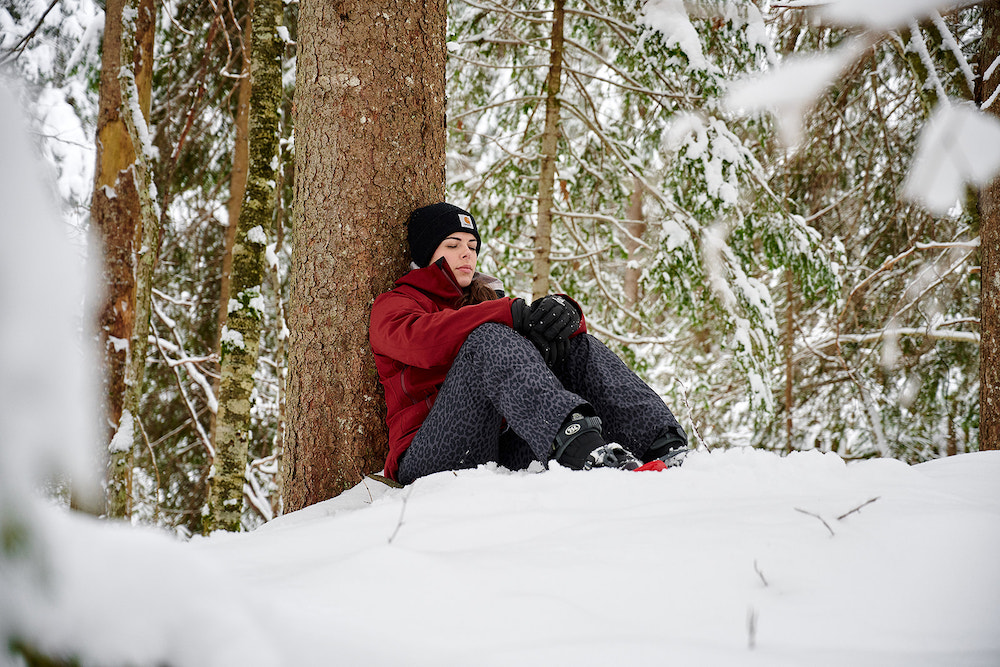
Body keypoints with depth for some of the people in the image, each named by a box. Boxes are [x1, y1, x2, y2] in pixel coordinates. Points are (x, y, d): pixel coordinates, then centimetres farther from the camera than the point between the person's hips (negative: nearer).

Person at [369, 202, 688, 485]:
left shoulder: (485, 298, 31)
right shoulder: (392, 305, 14)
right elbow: (419, 339, -13)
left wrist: (561, 311, -13)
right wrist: (509, 314, -21)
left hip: (506, 449, 5)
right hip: (430, 458, -5)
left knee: (580, 347, -6)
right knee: (490, 339, -29)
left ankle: (663, 444, -32)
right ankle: (579, 446, -56)